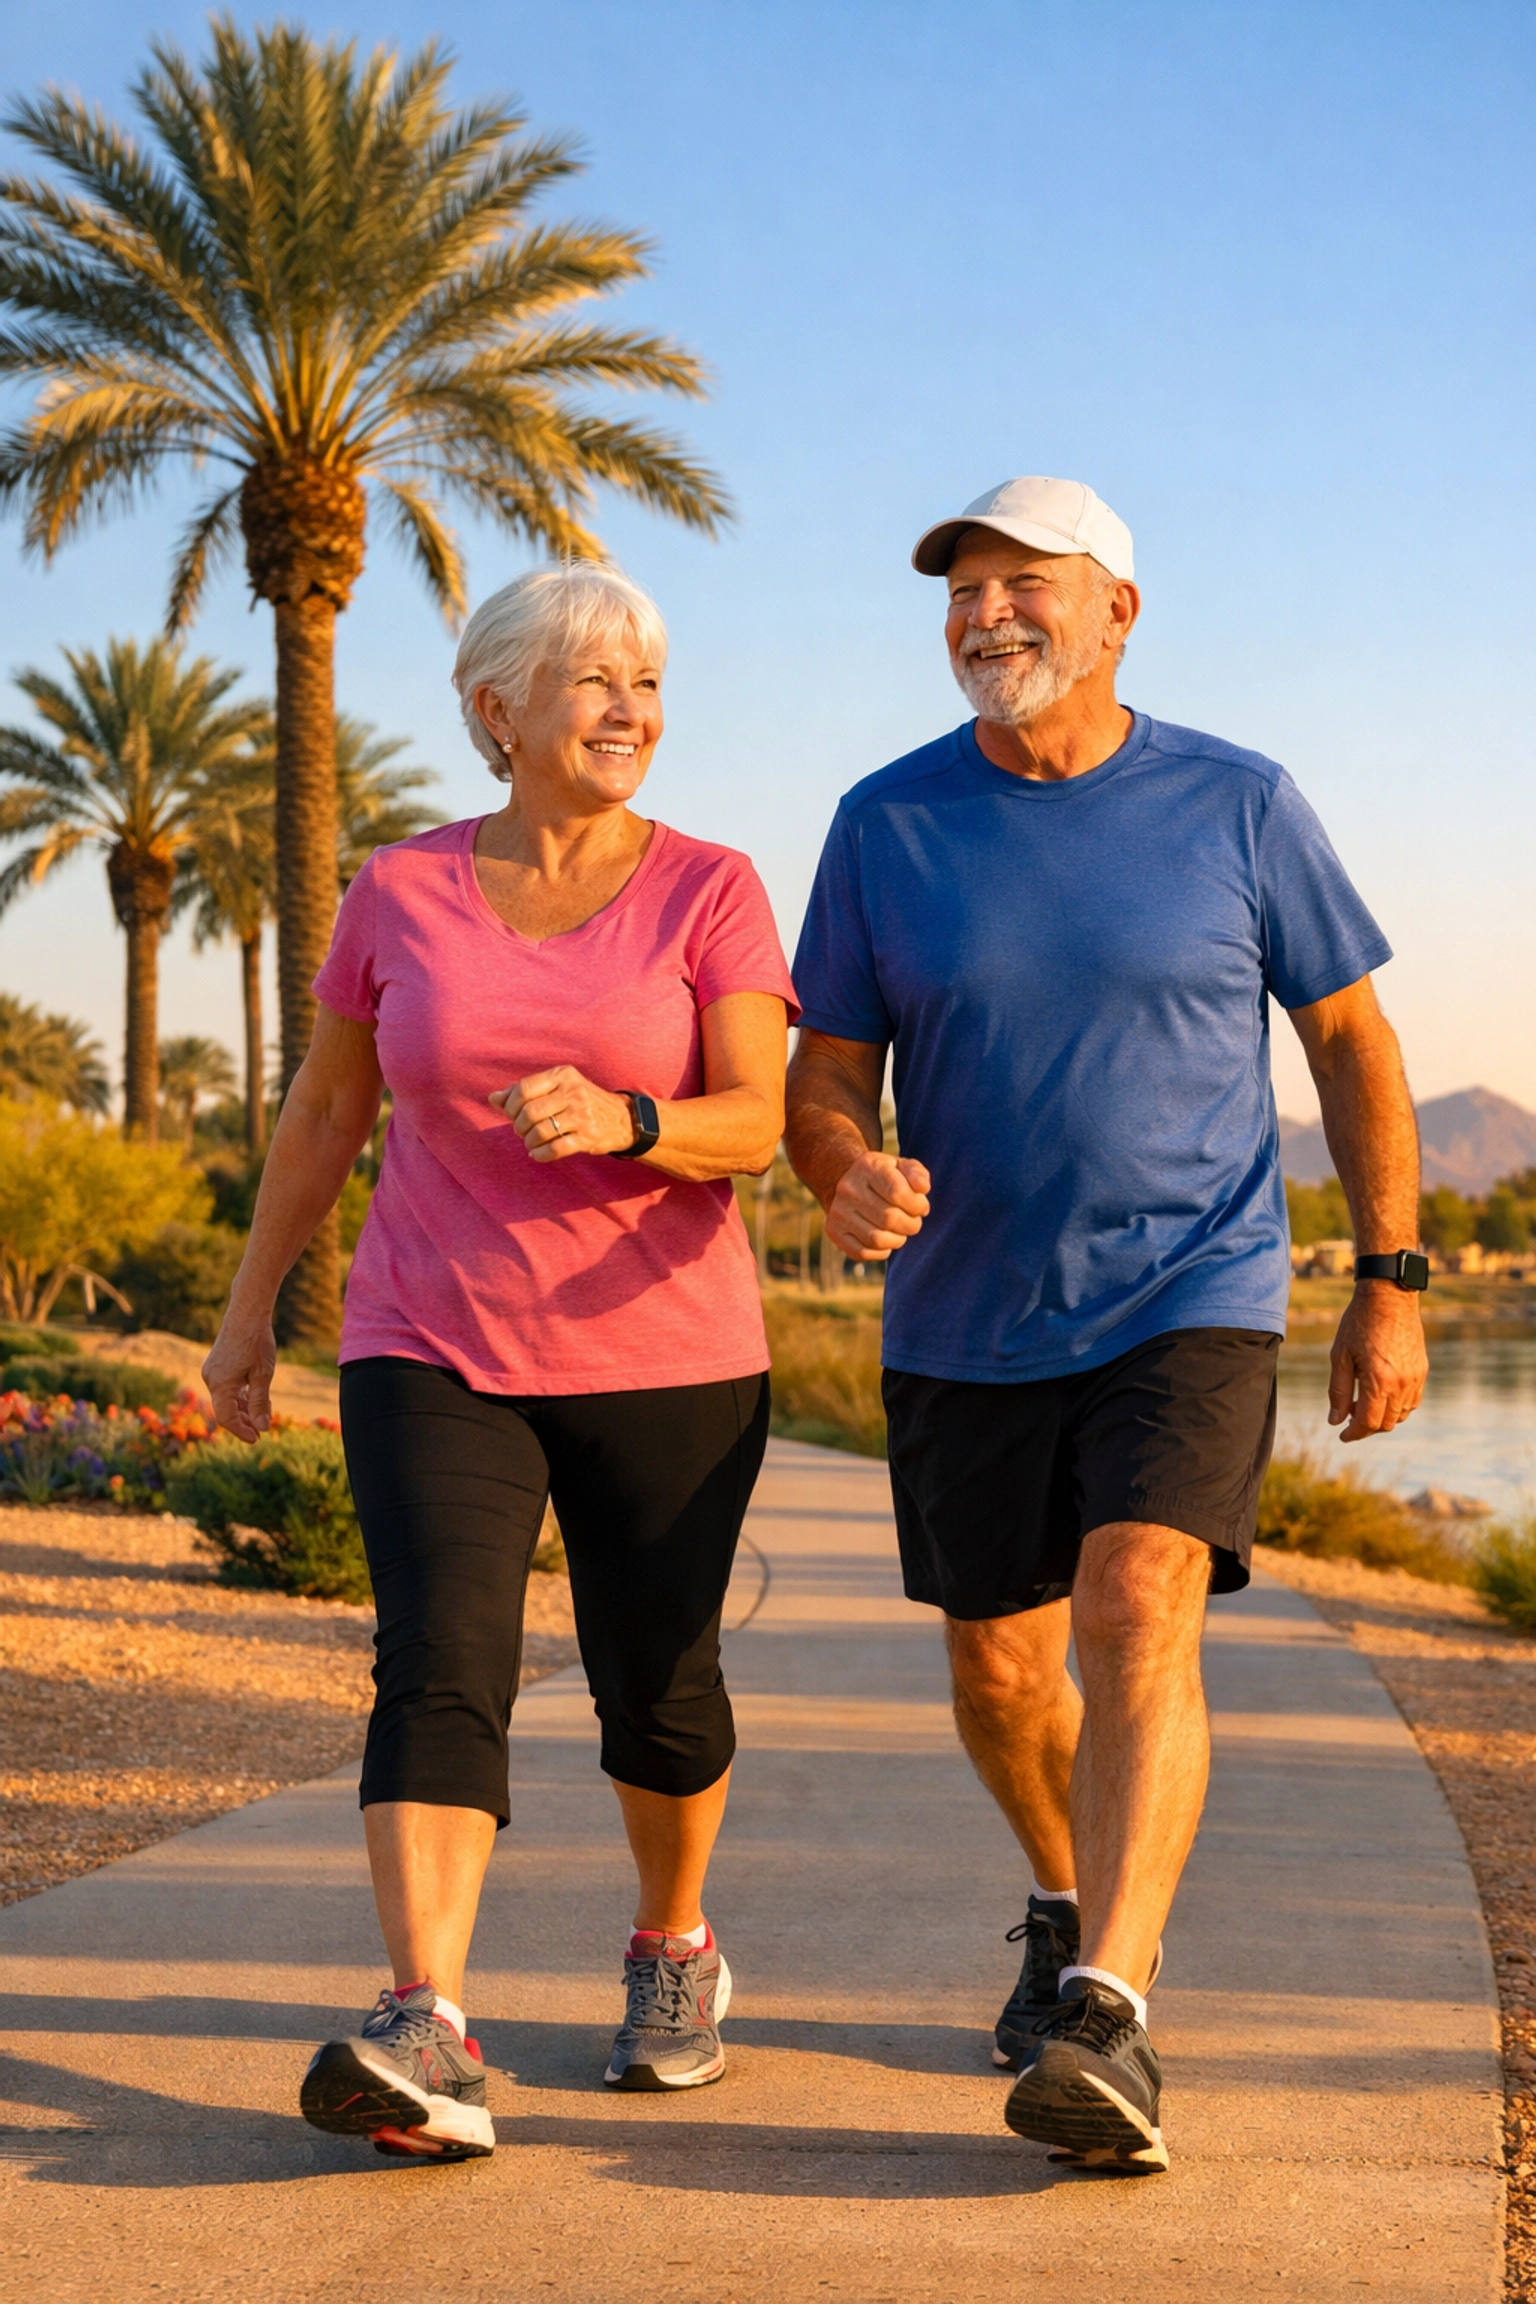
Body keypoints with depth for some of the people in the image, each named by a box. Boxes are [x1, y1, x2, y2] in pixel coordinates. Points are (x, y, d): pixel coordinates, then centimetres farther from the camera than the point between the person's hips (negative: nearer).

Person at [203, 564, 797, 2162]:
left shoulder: (708, 892, -3)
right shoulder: (403, 892, 2)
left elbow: (754, 1125, -12)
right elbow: (325, 1105, 12)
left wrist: (619, 1119, -32)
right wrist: (251, 1304, 13)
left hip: (662, 1357, 0)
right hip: (437, 1355, 0)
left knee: (657, 1692, 8)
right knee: (441, 1665, -19)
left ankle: (672, 1942, 37)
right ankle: (424, 2042, -30)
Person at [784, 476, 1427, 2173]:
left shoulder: (1238, 808, -4)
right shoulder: (887, 825, -1)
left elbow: (1351, 1040, 4)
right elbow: (824, 1079, 0)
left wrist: (1392, 1283, 0)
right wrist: (850, 1179, -24)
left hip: (1191, 1304, -3)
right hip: (966, 1327, 3)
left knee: (1138, 1623, -22)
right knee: (1000, 1668, 14)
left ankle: (1106, 2020, -29)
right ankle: (1071, 1908, 42)